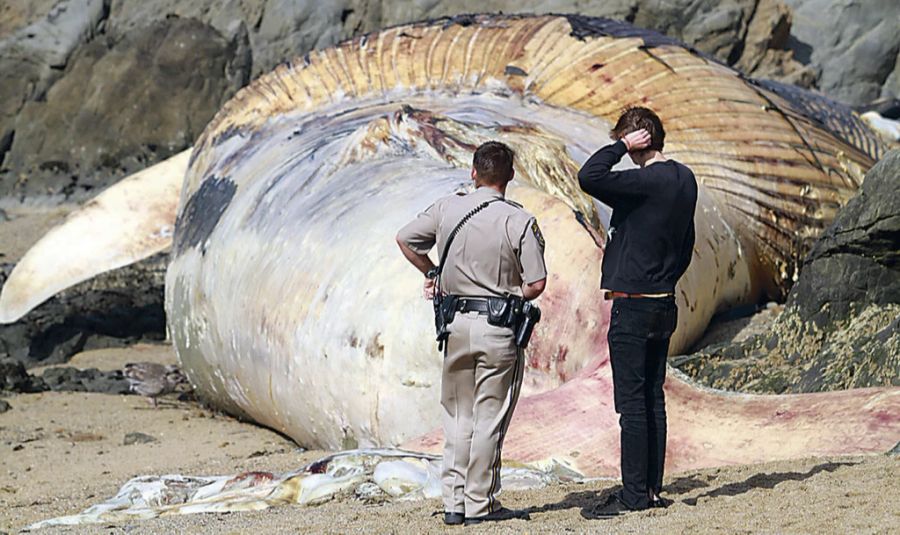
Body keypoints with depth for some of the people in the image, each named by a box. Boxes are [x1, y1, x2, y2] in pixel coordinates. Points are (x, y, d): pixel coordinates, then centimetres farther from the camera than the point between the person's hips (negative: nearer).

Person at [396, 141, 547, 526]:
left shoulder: (447, 209, 1)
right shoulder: (520, 221, -10)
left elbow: (404, 238, 12)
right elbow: (536, 284, -11)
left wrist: (430, 273, 24)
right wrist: (510, 295, 8)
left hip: (456, 323, 4)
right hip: (498, 327, -3)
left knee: (457, 416, 14)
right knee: (488, 419, 4)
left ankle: (454, 503, 15)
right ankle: (480, 504, 7)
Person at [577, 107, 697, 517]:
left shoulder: (647, 182, -18)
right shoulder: (684, 180, 10)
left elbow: (589, 178, -29)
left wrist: (620, 145, -16)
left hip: (633, 307, -9)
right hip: (665, 305, 9)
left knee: (632, 402, -5)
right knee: (653, 398, 12)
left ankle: (634, 495, -3)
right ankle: (652, 489, 15)